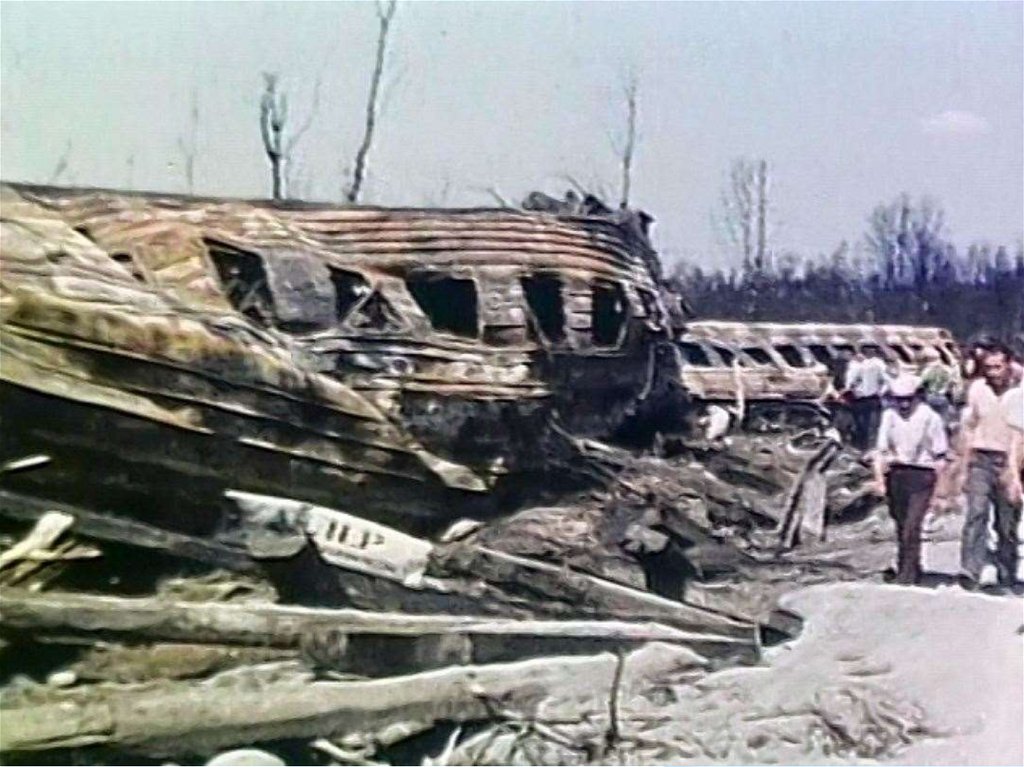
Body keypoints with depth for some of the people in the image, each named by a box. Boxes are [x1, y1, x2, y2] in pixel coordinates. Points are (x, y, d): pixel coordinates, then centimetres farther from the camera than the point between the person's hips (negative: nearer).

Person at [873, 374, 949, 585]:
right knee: (901, 527, 11)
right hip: (896, 474, 4)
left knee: (912, 527, -12)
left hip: (921, 475, -4)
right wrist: (880, 478, 2)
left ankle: (907, 575, -9)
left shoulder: (930, 418, -5)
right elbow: (881, 450, 9)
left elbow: (940, 456, -1)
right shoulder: (889, 416, 6)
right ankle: (912, 570, 25)